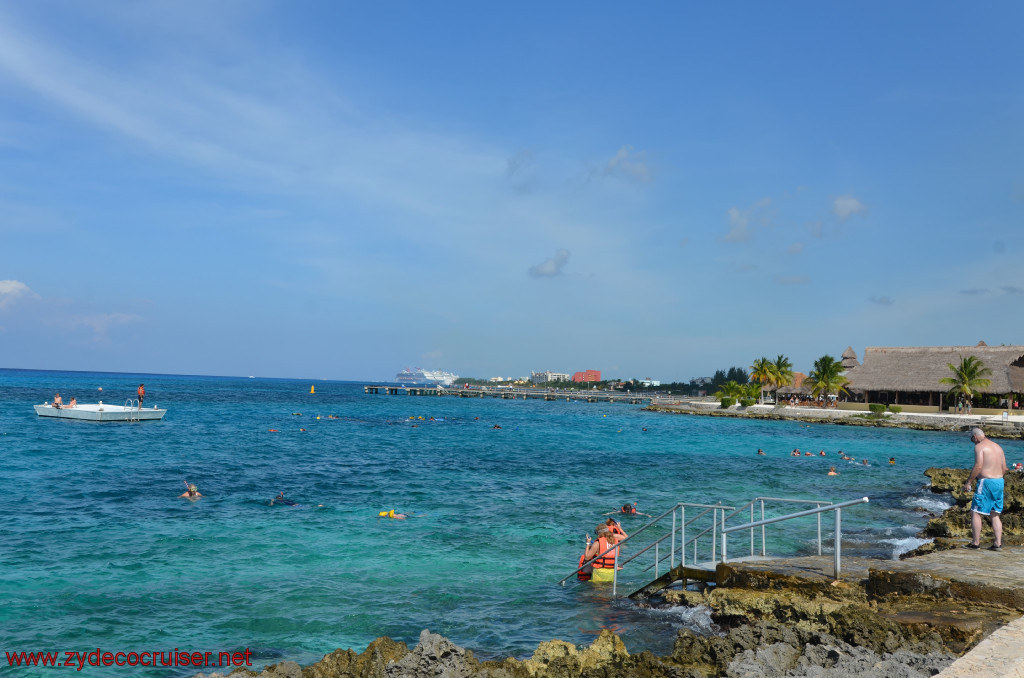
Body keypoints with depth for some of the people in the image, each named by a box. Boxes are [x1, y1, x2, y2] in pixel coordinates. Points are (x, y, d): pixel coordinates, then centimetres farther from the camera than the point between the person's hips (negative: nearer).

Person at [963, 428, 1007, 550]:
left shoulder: (979, 446, -9)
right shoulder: (998, 447, 16)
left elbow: (978, 466, -19)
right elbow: (1004, 469, 16)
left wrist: (968, 482, -13)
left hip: (986, 481, -8)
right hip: (999, 481, 8)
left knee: (975, 512, 0)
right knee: (995, 514, 13)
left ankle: (975, 543, -1)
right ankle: (997, 543, 9)